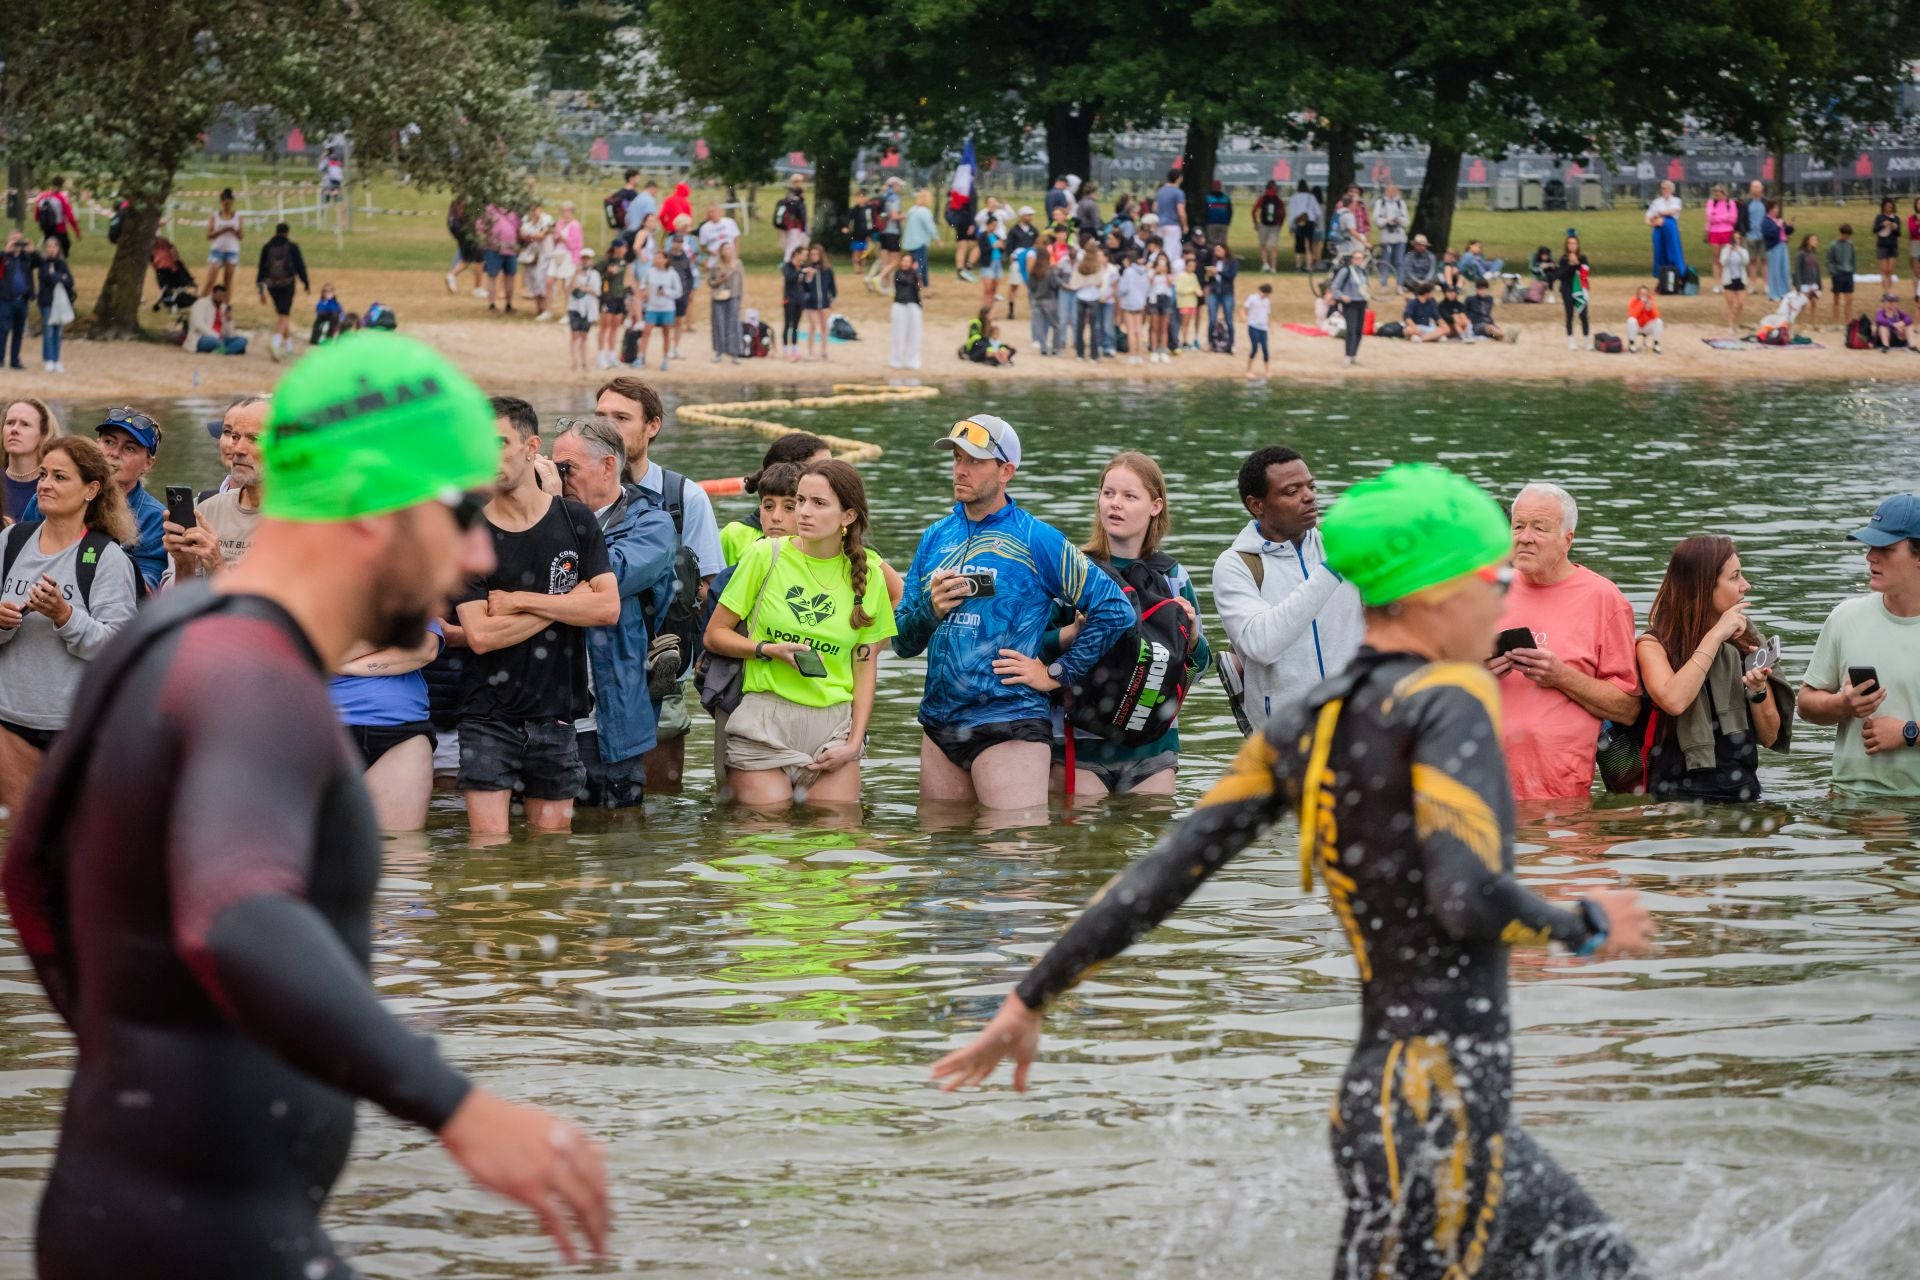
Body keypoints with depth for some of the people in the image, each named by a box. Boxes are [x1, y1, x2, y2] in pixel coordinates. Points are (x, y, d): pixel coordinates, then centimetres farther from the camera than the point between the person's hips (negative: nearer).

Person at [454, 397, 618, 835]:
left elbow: (608, 608, -7)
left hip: (555, 715, 2)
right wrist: (567, 603, -8)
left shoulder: (576, 521, 4)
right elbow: (480, 635, -12)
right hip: (488, 717, -2)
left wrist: (521, 601, -11)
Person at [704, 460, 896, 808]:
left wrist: (854, 742, -1)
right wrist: (770, 650, -14)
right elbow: (715, 635, 3)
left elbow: (866, 666, 8)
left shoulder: (866, 573, 4)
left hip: (833, 726, 2)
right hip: (763, 724, -2)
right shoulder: (766, 555, -2)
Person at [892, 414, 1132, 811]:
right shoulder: (936, 539, 12)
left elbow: (1115, 610, -5)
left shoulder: (1036, 540, -4)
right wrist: (930, 610, -7)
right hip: (939, 723, 6)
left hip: (1009, 725, -6)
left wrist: (1056, 674, -6)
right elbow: (902, 642, 14)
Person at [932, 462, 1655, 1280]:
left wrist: (1030, 1002, 13)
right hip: (1441, 1111, -9)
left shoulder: (1308, 725, 10)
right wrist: (1585, 929, -6)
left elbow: (1162, 874, 9)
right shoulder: (1446, 702, -12)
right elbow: (1466, 896, -25)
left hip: (1384, 1092, 9)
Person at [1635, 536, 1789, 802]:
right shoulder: (1654, 645, 0)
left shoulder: (1745, 642, 11)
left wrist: (1758, 692, -7)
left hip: (1740, 791, 3)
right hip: (1678, 796, -3)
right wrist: (1715, 636, -12)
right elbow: (1673, 701, -22)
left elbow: (1770, 737, 13)